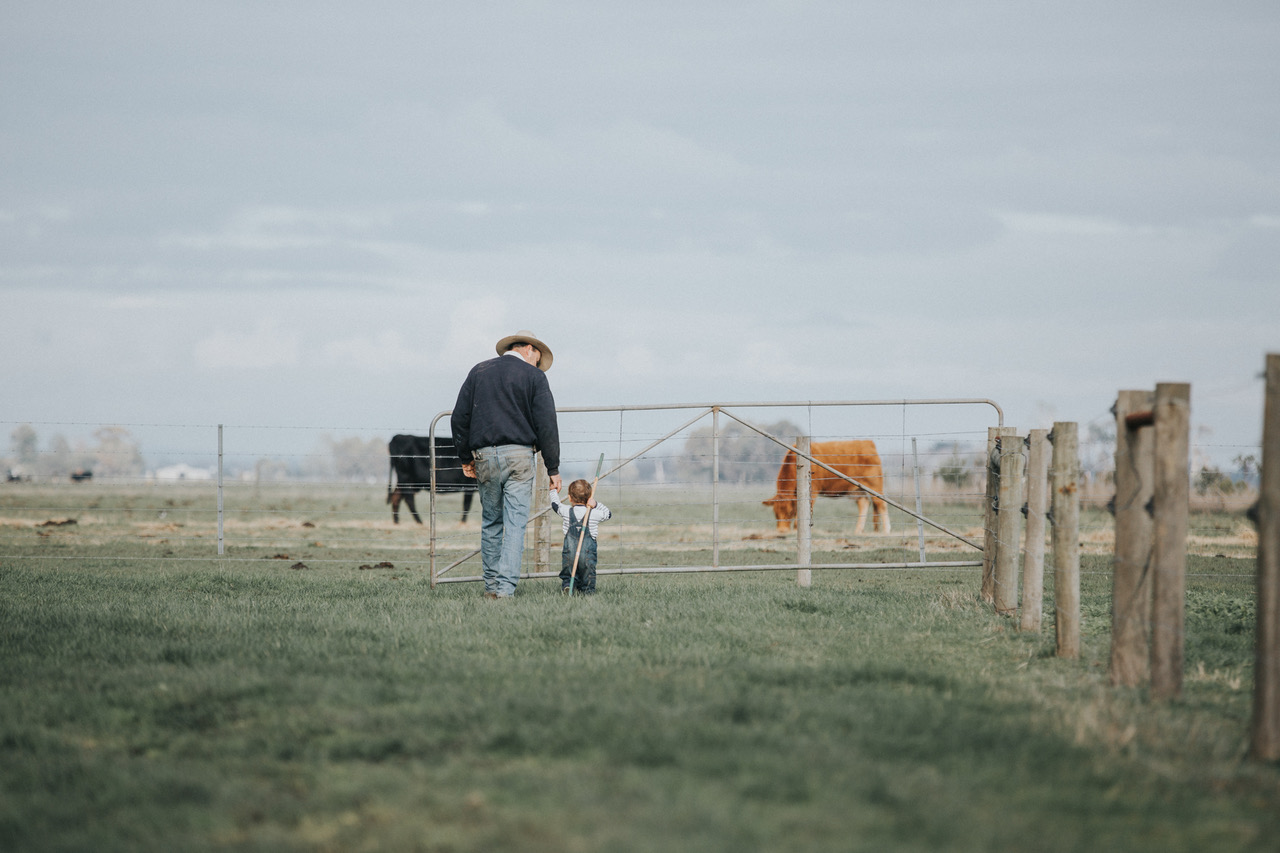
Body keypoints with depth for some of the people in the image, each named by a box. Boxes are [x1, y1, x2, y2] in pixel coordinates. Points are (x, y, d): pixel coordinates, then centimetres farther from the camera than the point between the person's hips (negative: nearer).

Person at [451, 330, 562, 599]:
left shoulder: (478, 371, 12)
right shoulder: (533, 376, 1)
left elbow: (459, 418, 10)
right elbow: (547, 425, -4)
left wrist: (465, 457, 18)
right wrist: (553, 468, 0)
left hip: (484, 456, 3)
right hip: (519, 455, -3)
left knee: (491, 522, 14)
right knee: (515, 524, -4)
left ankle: (491, 585, 17)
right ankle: (506, 587, -11)